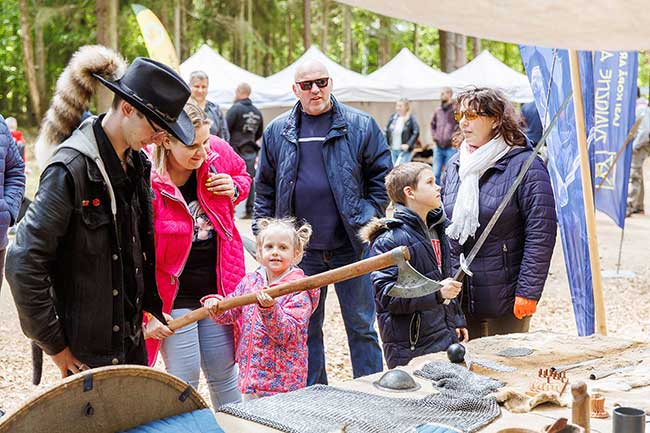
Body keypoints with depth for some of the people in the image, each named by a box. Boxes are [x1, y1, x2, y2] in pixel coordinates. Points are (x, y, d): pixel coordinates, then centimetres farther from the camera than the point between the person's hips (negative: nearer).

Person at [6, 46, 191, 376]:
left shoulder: (137, 162, 5)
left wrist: (152, 306, 10)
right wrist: (54, 346, -15)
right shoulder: (72, 167, -21)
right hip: (87, 348, -8)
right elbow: (23, 265, -21)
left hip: (132, 337, 8)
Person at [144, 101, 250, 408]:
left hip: (219, 284, 5)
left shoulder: (218, 152, -8)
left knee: (224, 373, 15)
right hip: (173, 293, -4)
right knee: (184, 379, 2)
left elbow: (243, 175, 17)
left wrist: (235, 188, -8)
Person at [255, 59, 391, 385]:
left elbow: (382, 176, 2)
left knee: (361, 327, 7)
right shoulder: (277, 132, 6)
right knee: (306, 330, 13)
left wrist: (367, 219, -7)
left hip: (350, 247, -2)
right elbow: (264, 188, 11)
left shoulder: (360, 126, 0)